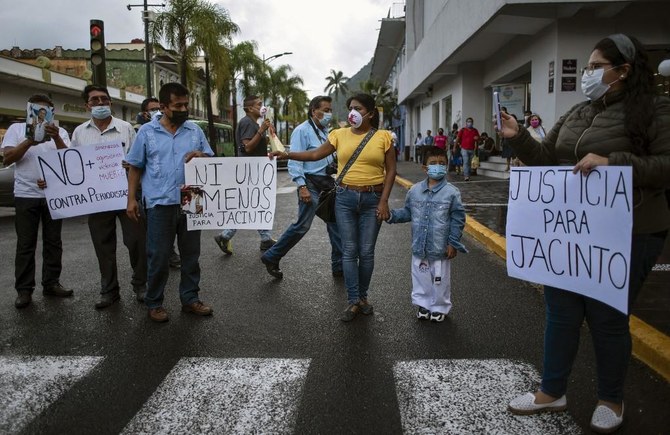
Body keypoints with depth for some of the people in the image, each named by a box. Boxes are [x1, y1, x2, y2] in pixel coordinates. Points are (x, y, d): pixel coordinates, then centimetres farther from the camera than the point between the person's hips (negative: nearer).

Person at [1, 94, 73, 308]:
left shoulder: (60, 132, 7)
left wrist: (56, 138, -22)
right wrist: (29, 141, -16)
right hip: (26, 195, -2)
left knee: (53, 242, 8)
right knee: (26, 244, 2)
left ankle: (51, 284, 17)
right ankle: (24, 290, 7)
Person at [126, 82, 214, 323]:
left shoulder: (195, 131, 8)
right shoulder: (147, 132, 1)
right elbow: (135, 167, 5)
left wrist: (201, 156, -11)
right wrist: (131, 199, 0)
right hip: (160, 204, -3)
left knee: (191, 254, 11)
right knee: (158, 257, 4)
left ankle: (190, 298, 24)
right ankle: (154, 303, 18)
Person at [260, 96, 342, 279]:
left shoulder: (325, 131, 16)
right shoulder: (302, 131, -8)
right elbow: (294, 161, -15)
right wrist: (302, 187, -22)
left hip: (327, 183, 8)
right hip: (311, 183, -8)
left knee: (336, 223, 7)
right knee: (302, 225, -8)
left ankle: (339, 266, 16)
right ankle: (271, 257, 9)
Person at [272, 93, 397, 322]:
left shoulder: (383, 137, -2)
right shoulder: (340, 134, 3)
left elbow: (391, 170, -1)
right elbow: (316, 154, 4)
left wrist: (383, 201, -7)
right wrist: (288, 155, -8)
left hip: (372, 199, -1)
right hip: (345, 198, 1)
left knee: (366, 251, 5)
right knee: (349, 251, 2)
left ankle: (363, 296, 22)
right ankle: (353, 301, 10)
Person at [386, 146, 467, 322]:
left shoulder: (451, 192, -10)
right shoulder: (414, 191, -1)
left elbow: (457, 219, -7)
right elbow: (407, 212, 10)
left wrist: (453, 243, -9)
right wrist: (392, 215, -7)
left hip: (440, 248, -3)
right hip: (419, 246, 3)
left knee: (440, 280, 11)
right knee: (421, 277, 15)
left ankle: (440, 308, 31)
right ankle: (424, 304, 35)